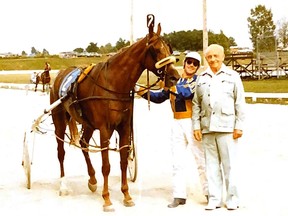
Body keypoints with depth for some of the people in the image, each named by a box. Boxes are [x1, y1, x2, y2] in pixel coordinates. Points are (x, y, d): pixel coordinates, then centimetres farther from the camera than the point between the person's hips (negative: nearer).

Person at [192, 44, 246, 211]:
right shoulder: (202, 78, 12)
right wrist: (196, 126, 4)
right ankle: (214, 199, 15)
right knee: (212, 165, 7)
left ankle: (232, 199, 10)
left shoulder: (233, 76, 4)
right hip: (207, 128, 3)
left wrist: (239, 126, -4)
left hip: (227, 127, -3)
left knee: (229, 164, 0)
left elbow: (240, 104, 2)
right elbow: (196, 104, 12)